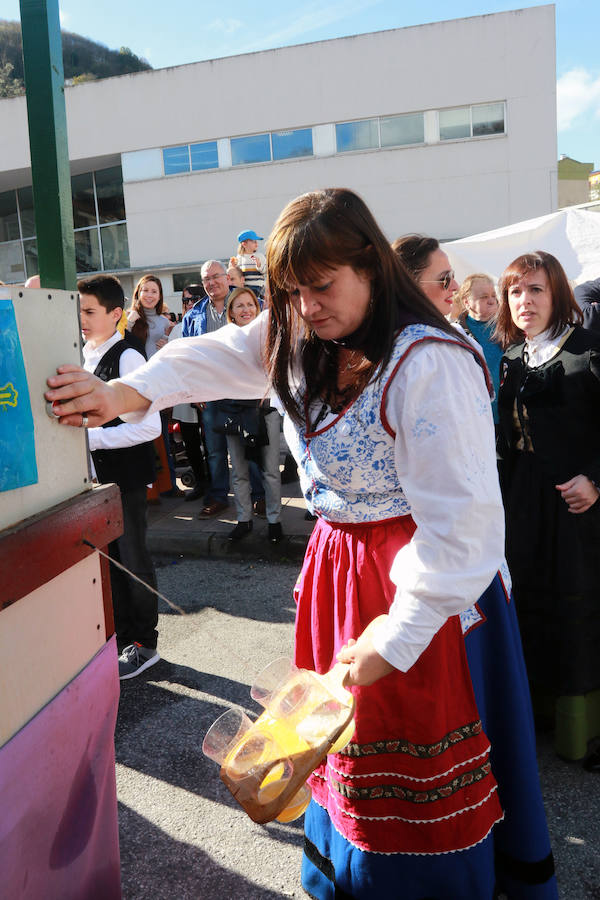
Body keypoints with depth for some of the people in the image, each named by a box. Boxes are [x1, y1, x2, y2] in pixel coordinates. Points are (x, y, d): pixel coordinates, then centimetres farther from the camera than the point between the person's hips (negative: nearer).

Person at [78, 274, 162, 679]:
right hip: (96, 474, 8)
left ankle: (145, 644, 21)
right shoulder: (86, 355, 8)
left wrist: (92, 436, -22)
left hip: (125, 475, -8)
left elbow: (149, 426, -23)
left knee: (132, 557, 4)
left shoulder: (128, 358, -16)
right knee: (108, 557, 16)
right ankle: (121, 636, 33)